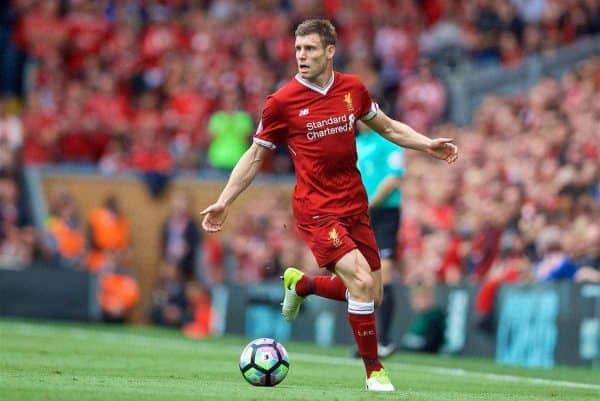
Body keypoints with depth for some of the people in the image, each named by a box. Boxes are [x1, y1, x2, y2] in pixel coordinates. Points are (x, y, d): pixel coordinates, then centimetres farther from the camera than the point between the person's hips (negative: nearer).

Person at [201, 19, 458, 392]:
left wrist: (429, 145, 5)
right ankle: (374, 371, -8)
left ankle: (301, 283, 33)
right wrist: (224, 202, -4)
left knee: (372, 294, 8)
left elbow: (387, 127, 18)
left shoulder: (353, 89, 3)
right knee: (361, 280, -21)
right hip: (316, 210, -5)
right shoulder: (282, 102, -9)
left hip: (355, 205, 5)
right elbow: (255, 156, 1)